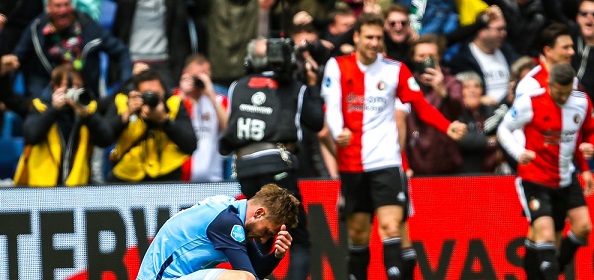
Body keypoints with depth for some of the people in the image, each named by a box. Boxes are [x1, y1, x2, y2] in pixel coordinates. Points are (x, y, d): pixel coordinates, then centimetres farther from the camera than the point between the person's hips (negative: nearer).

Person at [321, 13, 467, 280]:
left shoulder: (395, 69, 3)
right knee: (358, 232, 9)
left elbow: (421, 105, 0)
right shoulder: (337, 67, 1)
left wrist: (447, 127, -17)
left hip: (385, 161, -1)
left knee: (391, 228, -14)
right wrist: (338, 131, -29)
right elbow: (331, 107, -8)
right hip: (352, 164, 1)